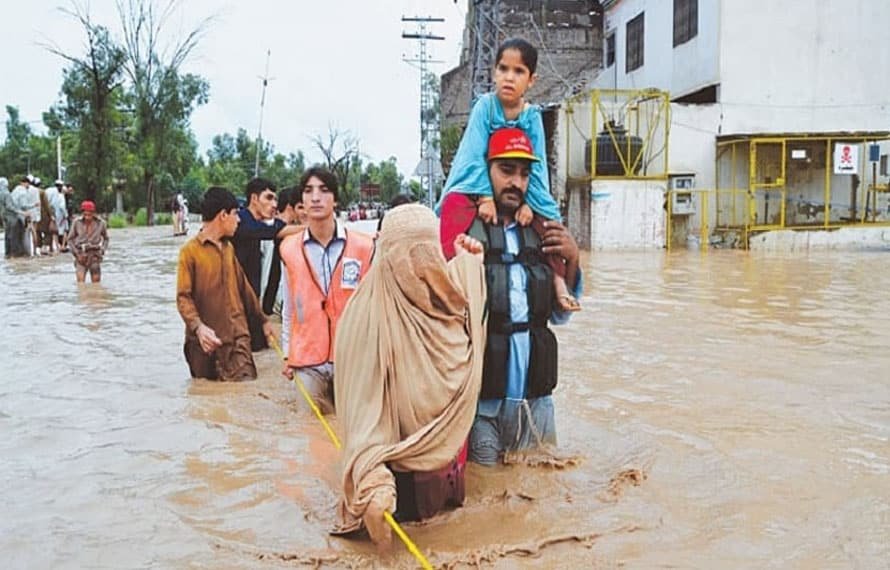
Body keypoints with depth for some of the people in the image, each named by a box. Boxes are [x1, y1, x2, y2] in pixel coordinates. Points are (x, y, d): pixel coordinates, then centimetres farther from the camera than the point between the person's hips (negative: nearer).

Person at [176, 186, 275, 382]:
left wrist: (262, 319, 23)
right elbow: (183, 297, -11)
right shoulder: (190, 251, -6)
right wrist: (198, 327, -28)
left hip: (236, 336, 4)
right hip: (205, 340, -4)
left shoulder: (229, 248, 13)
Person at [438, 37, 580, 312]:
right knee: (456, 203, -31)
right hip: (476, 185, -3)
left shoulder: (532, 116, -4)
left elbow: (536, 166, -6)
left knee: (546, 223, -11)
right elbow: (475, 155, -17)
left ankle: (558, 283, 1)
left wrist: (528, 202, -19)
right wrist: (485, 197, -25)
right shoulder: (485, 105, -11)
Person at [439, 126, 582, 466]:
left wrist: (572, 260, 3)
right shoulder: (461, 229, -6)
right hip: (479, 400, -5)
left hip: (535, 398, 5)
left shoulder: (539, 233, 10)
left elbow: (560, 315, 17)